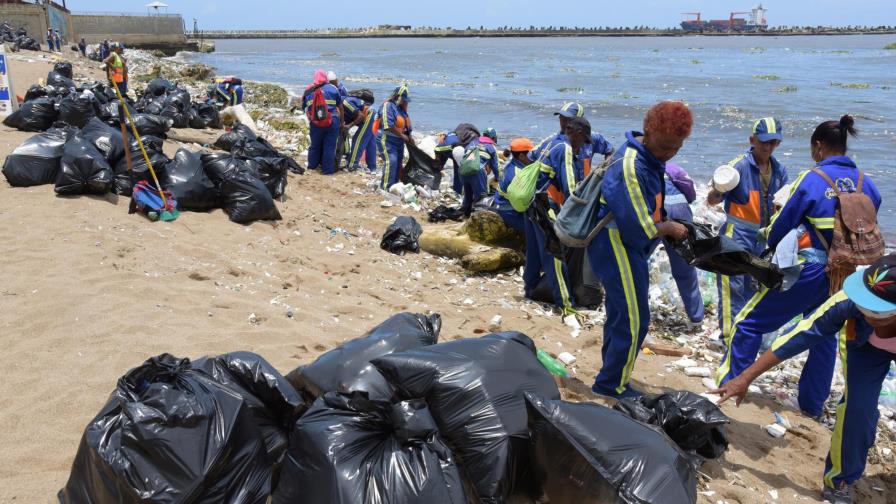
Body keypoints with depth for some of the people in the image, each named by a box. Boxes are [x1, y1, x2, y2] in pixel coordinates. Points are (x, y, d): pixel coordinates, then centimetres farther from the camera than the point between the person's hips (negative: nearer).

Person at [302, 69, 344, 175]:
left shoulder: (308, 90, 11)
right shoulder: (333, 88, 6)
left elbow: (304, 107, 13)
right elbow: (340, 107, 8)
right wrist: (341, 121, 18)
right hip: (332, 121, -2)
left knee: (315, 144, 17)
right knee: (329, 146, 4)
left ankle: (312, 165, 31)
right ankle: (327, 169, 6)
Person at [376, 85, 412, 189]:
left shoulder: (401, 108, 15)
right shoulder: (388, 106, -14)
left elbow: (406, 123, 22)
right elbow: (389, 126, -23)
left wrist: (409, 136, 7)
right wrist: (402, 135, -16)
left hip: (398, 141, 9)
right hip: (387, 139, -9)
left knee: (398, 163, 9)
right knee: (391, 161, -19)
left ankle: (394, 185, 18)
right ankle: (386, 187, -18)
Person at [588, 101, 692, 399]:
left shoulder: (649, 156, 6)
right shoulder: (631, 169, -26)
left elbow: (649, 206, 20)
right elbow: (640, 229, -25)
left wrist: (667, 223, 3)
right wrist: (670, 228, -8)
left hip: (620, 247, 10)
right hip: (618, 248, -10)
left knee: (619, 315, 20)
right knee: (635, 320, -2)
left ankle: (610, 379, 34)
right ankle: (612, 384, 13)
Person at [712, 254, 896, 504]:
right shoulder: (850, 302, -41)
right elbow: (802, 335, -33)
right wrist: (745, 378, -30)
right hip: (864, 343, -1)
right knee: (858, 405, -15)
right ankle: (840, 482, 4)